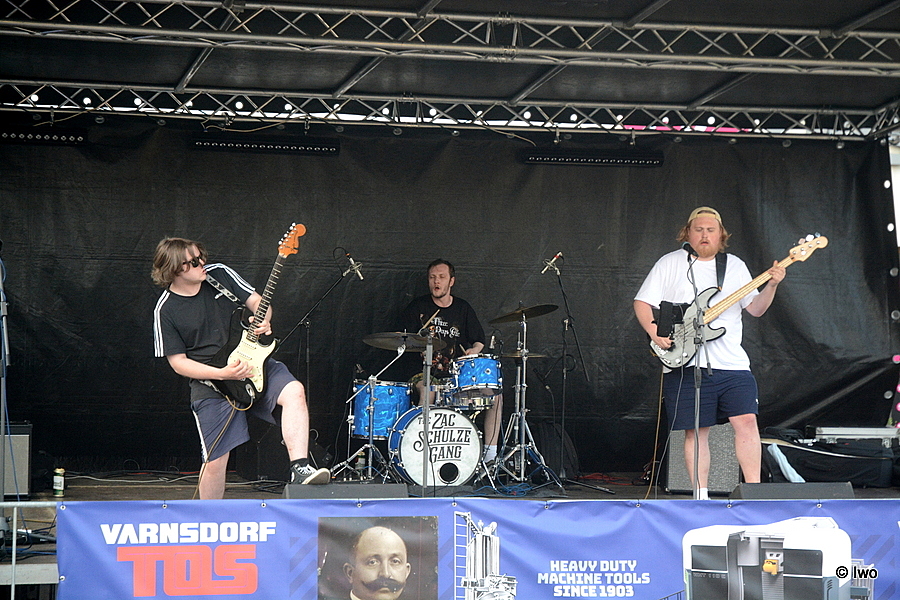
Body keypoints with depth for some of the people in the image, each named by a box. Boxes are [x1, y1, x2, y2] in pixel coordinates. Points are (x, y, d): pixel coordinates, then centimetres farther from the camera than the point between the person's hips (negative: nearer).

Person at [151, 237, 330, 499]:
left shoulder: (220, 274, -1)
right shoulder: (166, 310, -10)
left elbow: (256, 300, 9)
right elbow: (178, 362, -7)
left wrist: (263, 320, -15)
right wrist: (223, 374, -19)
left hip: (253, 363, 3)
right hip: (209, 382, -3)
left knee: (294, 392, -26)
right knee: (215, 460, -2)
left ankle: (299, 469, -29)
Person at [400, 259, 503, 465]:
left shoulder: (464, 309, 11)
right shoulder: (418, 307, 4)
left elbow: (479, 341, 17)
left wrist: (473, 351, -6)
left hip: (457, 375, 3)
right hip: (426, 373, -3)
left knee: (495, 393, -14)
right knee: (427, 391, -37)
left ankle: (491, 452, -10)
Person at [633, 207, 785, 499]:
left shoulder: (735, 265, 15)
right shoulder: (670, 264, 6)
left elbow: (755, 308, 11)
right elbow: (642, 302, 4)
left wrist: (771, 286, -7)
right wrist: (654, 331, -12)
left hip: (732, 363, 2)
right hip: (686, 365, -2)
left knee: (746, 420, -8)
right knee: (696, 431, 0)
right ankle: (701, 496, 7)